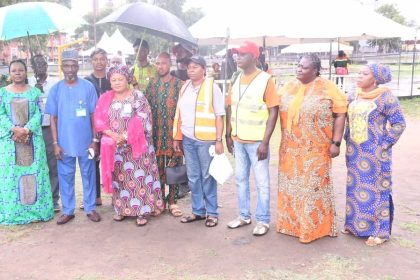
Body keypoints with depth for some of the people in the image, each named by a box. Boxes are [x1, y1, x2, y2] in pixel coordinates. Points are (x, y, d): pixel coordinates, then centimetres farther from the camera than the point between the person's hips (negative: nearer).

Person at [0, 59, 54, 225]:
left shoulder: (35, 92, 5)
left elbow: (38, 114, -3)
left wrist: (26, 130, -16)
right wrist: (15, 129, -16)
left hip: (32, 138, 0)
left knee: (34, 172, 1)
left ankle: (35, 209, 10)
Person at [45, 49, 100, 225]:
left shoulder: (88, 87, -2)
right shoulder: (56, 89, 1)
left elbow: (94, 115, 0)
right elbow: (53, 118, 3)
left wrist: (95, 140, -4)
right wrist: (55, 143, -2)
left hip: (85, 142, -1)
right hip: (64, 143, 1)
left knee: (88, 175, 9)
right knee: (65, 177, 9)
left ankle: (90, 208, 22)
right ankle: (68, 211, 23)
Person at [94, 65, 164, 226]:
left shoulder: (137, 96, -5)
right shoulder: (106, 98, 8)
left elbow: (143, 121, -12)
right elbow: (99, 120, 3)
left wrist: (126, 137, -16)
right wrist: (112, 135, -13)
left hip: (136, 145, -4)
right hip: (115, 146, 4)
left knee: (139, 178, -3)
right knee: (119, 178, 10)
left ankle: (142, 211, 3)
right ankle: (121, 209, 21)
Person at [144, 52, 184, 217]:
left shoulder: (179, 84, -1)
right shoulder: (152, 84, 9)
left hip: (174, 133, -3)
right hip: (156, 134, 3)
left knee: (174, 167, 2)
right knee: (157, 168, 8)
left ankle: (172, 201, 13)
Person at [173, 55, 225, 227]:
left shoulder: (212, 87, -5)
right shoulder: (184, 87, 11)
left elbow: (219, 116, -7)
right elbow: (179, 115, 14)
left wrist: (218, 140, -11)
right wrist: (177, 137, 12)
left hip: (206, 139, -5)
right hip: (188, 139, 5)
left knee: (208, 177, 3)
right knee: (193, 177, 11)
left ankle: (212, 212, 15)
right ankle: (198, 211, 23)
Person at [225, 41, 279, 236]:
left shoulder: (265, 80, -9)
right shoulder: (236, 80, 8)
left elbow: (273, 112, -12)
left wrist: (265, 142, -16)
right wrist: (228, 135, 7)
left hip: (257, 141, -6)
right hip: (238, 140, 6)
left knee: (261, 182, 4)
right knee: (241, 179, 14)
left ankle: (263, 221, 17)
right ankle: (244, 216, 28)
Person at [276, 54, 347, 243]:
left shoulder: (327, 88, -8)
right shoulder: (288, 87, 7)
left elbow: (340, 114, -7)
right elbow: (278, 109, 13)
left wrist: (335, 143, -11)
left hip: (315, 150, -5)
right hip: (291, 149, 5)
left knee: (314, 187, 2)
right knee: (291, 186, 13)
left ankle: (313, 227, 16)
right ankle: (291, 222, 29)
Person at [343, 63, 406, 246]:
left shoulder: (386, 97, -12)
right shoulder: (353, 97, 7)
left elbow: (399, 123, -11)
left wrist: (384, 145, -13)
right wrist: (347, 139, 9)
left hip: (374, 153, -6)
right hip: (354, 152, 6)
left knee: (376, 190, 2)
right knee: (354, 187, 13)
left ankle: (380, 231, 13)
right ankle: (354, 223, 27)